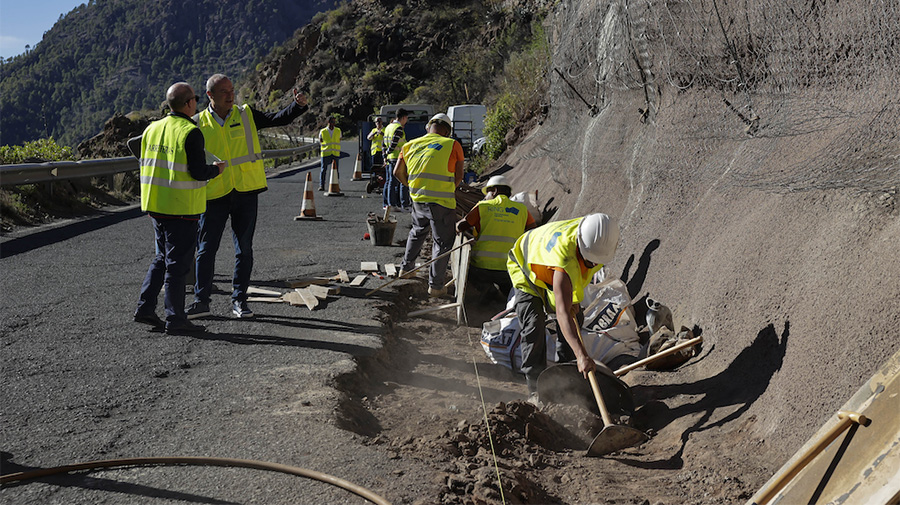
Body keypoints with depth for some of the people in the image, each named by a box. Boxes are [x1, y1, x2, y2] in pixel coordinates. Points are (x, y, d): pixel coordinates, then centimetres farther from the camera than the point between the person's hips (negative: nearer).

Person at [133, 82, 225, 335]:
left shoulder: (152, 129, 10)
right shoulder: (190, 133, -14)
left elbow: (146, 166, 14)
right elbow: (199, 172, -18)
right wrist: (217, 169, 1)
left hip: (155, 206, 7)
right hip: (181, 208, -7)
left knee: (163, 257, 19)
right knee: (177, 262, -1)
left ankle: (145, 308, 18)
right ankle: (175, 319, 6)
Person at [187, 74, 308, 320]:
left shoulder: (246, 115, 4)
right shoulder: (199, 124, 3)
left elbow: (278, 118, -4)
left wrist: (298, 105, -21)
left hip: (246, 192, 1)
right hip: (214, 195, -1)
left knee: (244, 249, 6)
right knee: (206, 249, 2)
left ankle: (239, 300, 17)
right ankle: (201, 301, 13)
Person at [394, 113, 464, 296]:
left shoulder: (410, 145, 10)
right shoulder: (453, 145, -2)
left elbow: (398, 173, 14)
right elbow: (458, 177, -1)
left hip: (418, 200, 5)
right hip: (442, 203, -5)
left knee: (418, 231, 30)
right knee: (442, 242, 7)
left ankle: (406, 267, 41)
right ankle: (435, 285, 9)